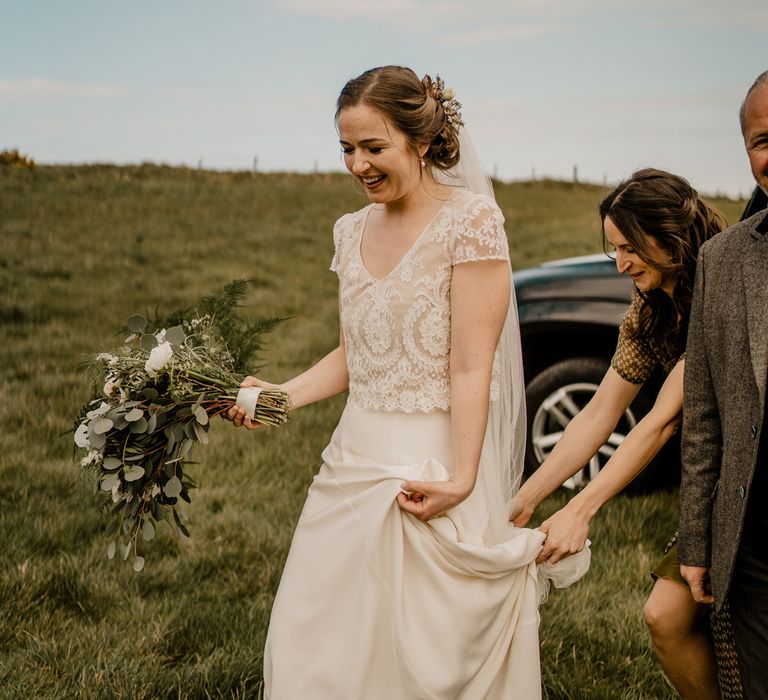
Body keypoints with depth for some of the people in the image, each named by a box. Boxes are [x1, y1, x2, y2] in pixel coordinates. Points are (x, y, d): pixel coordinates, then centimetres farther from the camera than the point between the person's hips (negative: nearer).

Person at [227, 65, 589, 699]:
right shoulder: (353, 232, 11)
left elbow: (471, 366, -16)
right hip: (354, 460, 7)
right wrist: (281, 395, 5)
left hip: (432, 470, -7)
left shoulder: (470, 220, -10)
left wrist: (460, 480, -22)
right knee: (315, 646, 10)